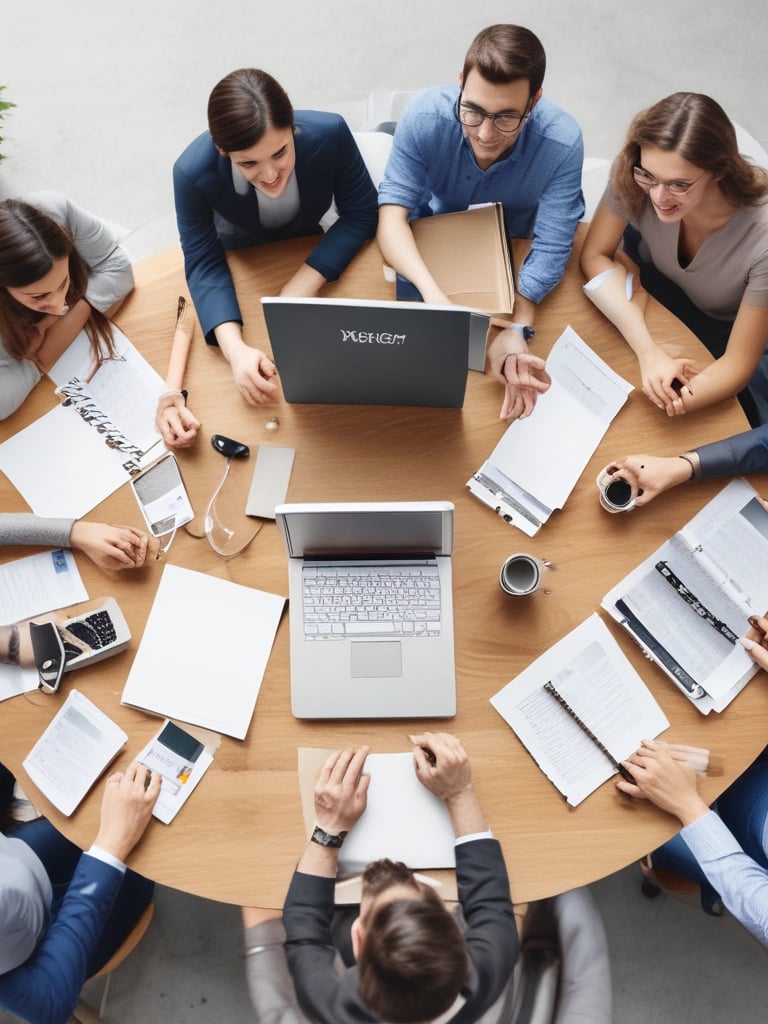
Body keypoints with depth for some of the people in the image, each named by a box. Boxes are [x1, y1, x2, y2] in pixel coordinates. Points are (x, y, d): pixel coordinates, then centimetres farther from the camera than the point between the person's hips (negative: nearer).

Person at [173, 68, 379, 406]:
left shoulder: (330, 134, -38)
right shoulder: (193, 172, -39)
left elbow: (361, 214, -25)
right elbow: (204, 264, -31)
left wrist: (306, 280, -38)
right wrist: (235, 348, -48)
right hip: (241, 254, -1)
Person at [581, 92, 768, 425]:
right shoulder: (633, 174, -31)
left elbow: (738, 361, -30)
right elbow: (596, 255, -19)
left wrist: (677, 400, -52)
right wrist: (649, 351, -33)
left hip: (730, 330, -2)